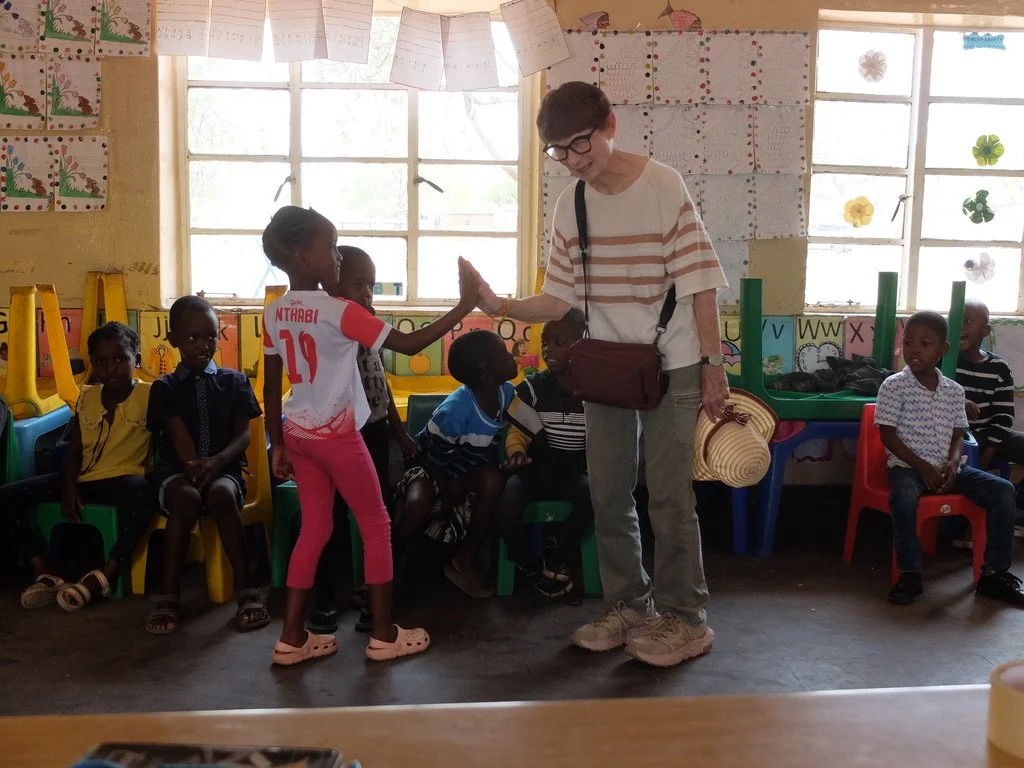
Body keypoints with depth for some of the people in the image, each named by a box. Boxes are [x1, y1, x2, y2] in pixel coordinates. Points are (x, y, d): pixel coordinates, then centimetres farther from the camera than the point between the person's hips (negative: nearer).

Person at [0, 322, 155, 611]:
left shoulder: (149, 395, -4)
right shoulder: (87, 397, 11)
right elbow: (74, 451, 10)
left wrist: (153, 477, -21)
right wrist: (68, 487, -6)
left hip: (122, 479, -6)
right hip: (82, 479, 6)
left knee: (141, 493, -43)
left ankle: (103, 577, -33)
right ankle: (46, 575, -12)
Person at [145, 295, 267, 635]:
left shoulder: (234, 381, 10)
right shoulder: (165, 387, 7)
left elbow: (244, 434, -1)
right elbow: (178, 434, -7)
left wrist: (217, 461, -22)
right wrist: (193, 467, -27)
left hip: (224, 467, 0)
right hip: (176, 470, 0)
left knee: (221, 495, -36)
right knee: (187, 498, -36)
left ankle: (246, 589, -29)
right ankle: (167, 595, -29)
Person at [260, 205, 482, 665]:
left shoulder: (274, 313, 3)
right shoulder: (341, 312, -19)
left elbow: (271, 386, 6)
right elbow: (409, 345, -19)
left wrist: (278, 445, 13)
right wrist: (464, 305, -16)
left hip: (298, 434, 7)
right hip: (337, 435, -7)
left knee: (314, 530, 15)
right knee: (377, 526, 8)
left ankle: (292, 637, 17)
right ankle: (384, 634, 15)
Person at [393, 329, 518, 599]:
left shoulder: (507, 392, -15)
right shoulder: (455, 409, -33)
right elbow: (437, 459, -19)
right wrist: (449, 496, -10)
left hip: (468, 467, 5)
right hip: (431, 466, -5)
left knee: (493, 482, -29)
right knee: (418, 505, -35)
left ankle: (464, 561, -10)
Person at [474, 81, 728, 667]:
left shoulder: (663, 186, -11)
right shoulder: (571, 206, 3)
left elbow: (699, 284, -10)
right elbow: (560, 300, 3)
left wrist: (713, 366, -12)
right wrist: (501, 306, -14)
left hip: (671, 366, -5)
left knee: (669, 493, -1)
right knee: (609, 495, 9)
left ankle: (686, 618, 14)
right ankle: (630, 606, 26)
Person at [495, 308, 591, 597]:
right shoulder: (531, 388, -1)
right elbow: (517, 432, 1)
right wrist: (516, 451, -22)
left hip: (574, 472, 0)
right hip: (535, 470, 0)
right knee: (504, 507, -30)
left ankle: (559, 561, -8)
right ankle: (529, 565, 2)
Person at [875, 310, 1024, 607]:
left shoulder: (954, 390, 8)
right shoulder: (893, 386, -5)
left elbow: (957, 435, 11)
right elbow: (888, 436, -8)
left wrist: (953, 463, -10)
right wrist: (923, 467, -15)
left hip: (946, 468, 5)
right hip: (907, 466, -5)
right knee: (904, 497, -38)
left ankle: (993, 573, -5)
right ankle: (910, 574, -22)